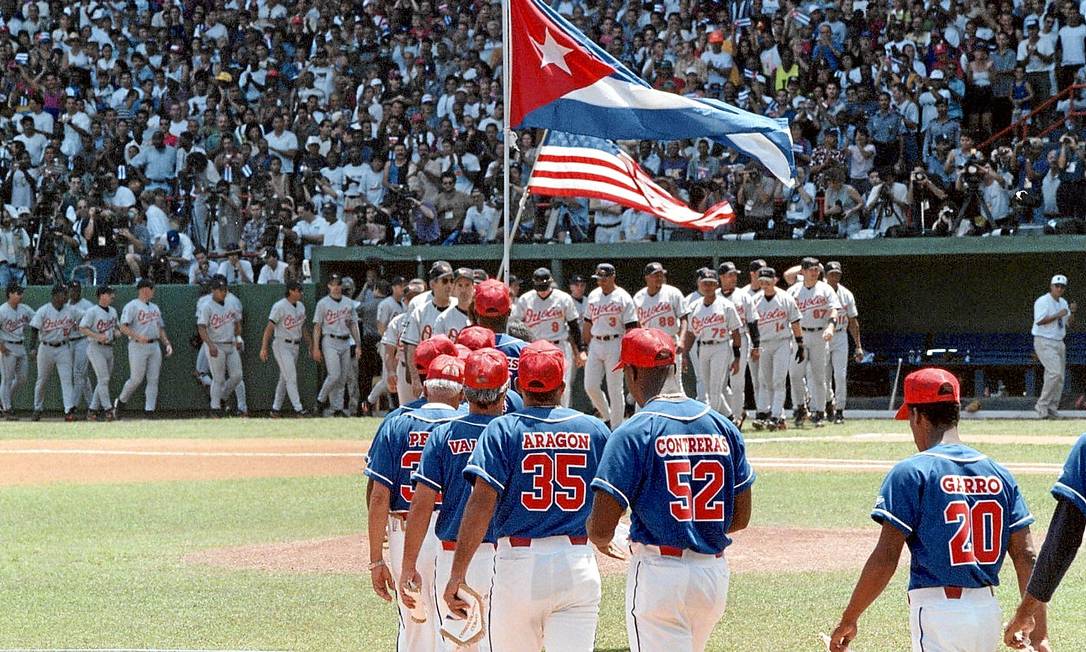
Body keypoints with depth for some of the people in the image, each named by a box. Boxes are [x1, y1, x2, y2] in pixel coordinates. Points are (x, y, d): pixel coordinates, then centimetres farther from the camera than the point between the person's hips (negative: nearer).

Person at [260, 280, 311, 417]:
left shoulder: (301, 306, 9)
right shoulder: (280, 306, -15)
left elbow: (303, 327, 19)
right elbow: (269, 328, -18)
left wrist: (309, 344, 16)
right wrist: (264, 348, -25)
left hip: (295, 346, 8)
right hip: (282, 346, -8)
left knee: (284, 378, 12)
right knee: (291, 378, -11)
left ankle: (276, 409, 19)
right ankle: (298, 409, -11)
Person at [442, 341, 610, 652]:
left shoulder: (502, 430, -3)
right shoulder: (594, 430, 5)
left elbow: (481, 502, -13)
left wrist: (457, 573, -14)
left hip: (519, 561, -1)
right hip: (578, 564, 1)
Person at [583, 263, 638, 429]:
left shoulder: (623, 298, -7)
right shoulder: (593, 296, 11)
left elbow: (631, 328, -10)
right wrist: (585, 347, 13)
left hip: (615, 345, -6)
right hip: (595, 345, 6)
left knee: (615, 389, -2)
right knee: (590, 386, 1)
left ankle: (616, 429, 6)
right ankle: (607, 416, 23)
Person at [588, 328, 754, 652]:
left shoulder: (633, 433, -11)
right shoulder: (724, 427, 6)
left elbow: (600, 528, -13)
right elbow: (740, 517, 12)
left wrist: (599, 537, 10)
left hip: (658, 573, -6)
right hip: (715, 574, 6)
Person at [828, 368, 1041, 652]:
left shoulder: (910, 473, -8)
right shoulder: (999, 474, 9)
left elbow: (885, 558, -11)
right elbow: (1025, 554, 6)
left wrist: (848, 619, -4)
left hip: (937, 610, -6)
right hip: (989, 612, 6)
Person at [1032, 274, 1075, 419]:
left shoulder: (1063, 303, 15)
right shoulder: (1042, 301, -10)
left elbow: (1069, 323, 17)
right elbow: (1039, 321, -22)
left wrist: (1072, 312, -3)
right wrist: (1058, 315, -23)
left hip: (1059, 343, 8)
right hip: (1044, 342, -8)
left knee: (1059, 378, 4)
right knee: (1055, 372, -21)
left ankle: (1051, 409, 9)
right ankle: (1042, 405, -15)